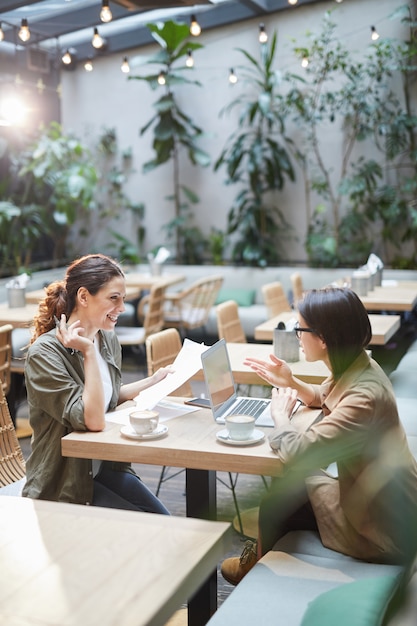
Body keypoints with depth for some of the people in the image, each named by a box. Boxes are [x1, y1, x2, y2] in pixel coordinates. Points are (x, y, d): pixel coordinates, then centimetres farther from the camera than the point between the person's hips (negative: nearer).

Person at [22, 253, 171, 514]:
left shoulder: (109, 339, 2)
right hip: (63, 486, -7)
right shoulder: (44, 353, -21)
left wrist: (154, 381, 9)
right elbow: (93, 419, -26)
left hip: (106, 466, 7)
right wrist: (88, 352, -26)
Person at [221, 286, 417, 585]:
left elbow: (296, 451, -35)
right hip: (377, 499, 8)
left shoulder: (364, 397, -34)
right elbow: (323, 397, 19)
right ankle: (261, 555, 34)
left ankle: (257, 568, 35)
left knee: (277, 507, 4)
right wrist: (290, 382, 1)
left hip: (385, 528, -8)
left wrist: (281, 413, -15)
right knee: (286, 486, 11)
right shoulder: (357, 366, -5)